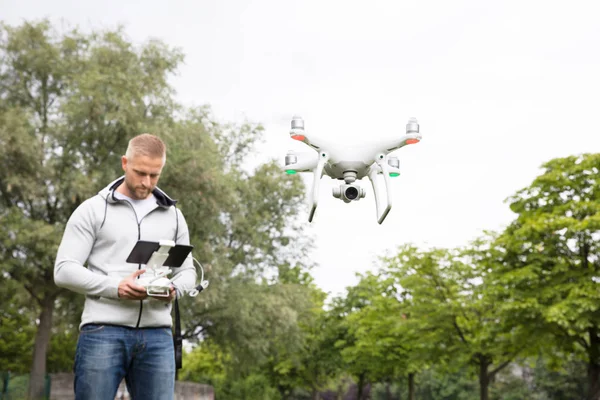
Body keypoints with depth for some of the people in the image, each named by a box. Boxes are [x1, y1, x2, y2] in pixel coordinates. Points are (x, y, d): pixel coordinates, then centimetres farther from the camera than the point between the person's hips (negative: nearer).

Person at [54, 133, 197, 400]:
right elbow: (64, 270, -1)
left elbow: (187, 271, 17)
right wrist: (115, 287, -16)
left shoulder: (173, 215, 17)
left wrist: (173, 288, -8)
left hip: (157, 335, 3)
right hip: (104, 330, -3)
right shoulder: (93, 210, 6)